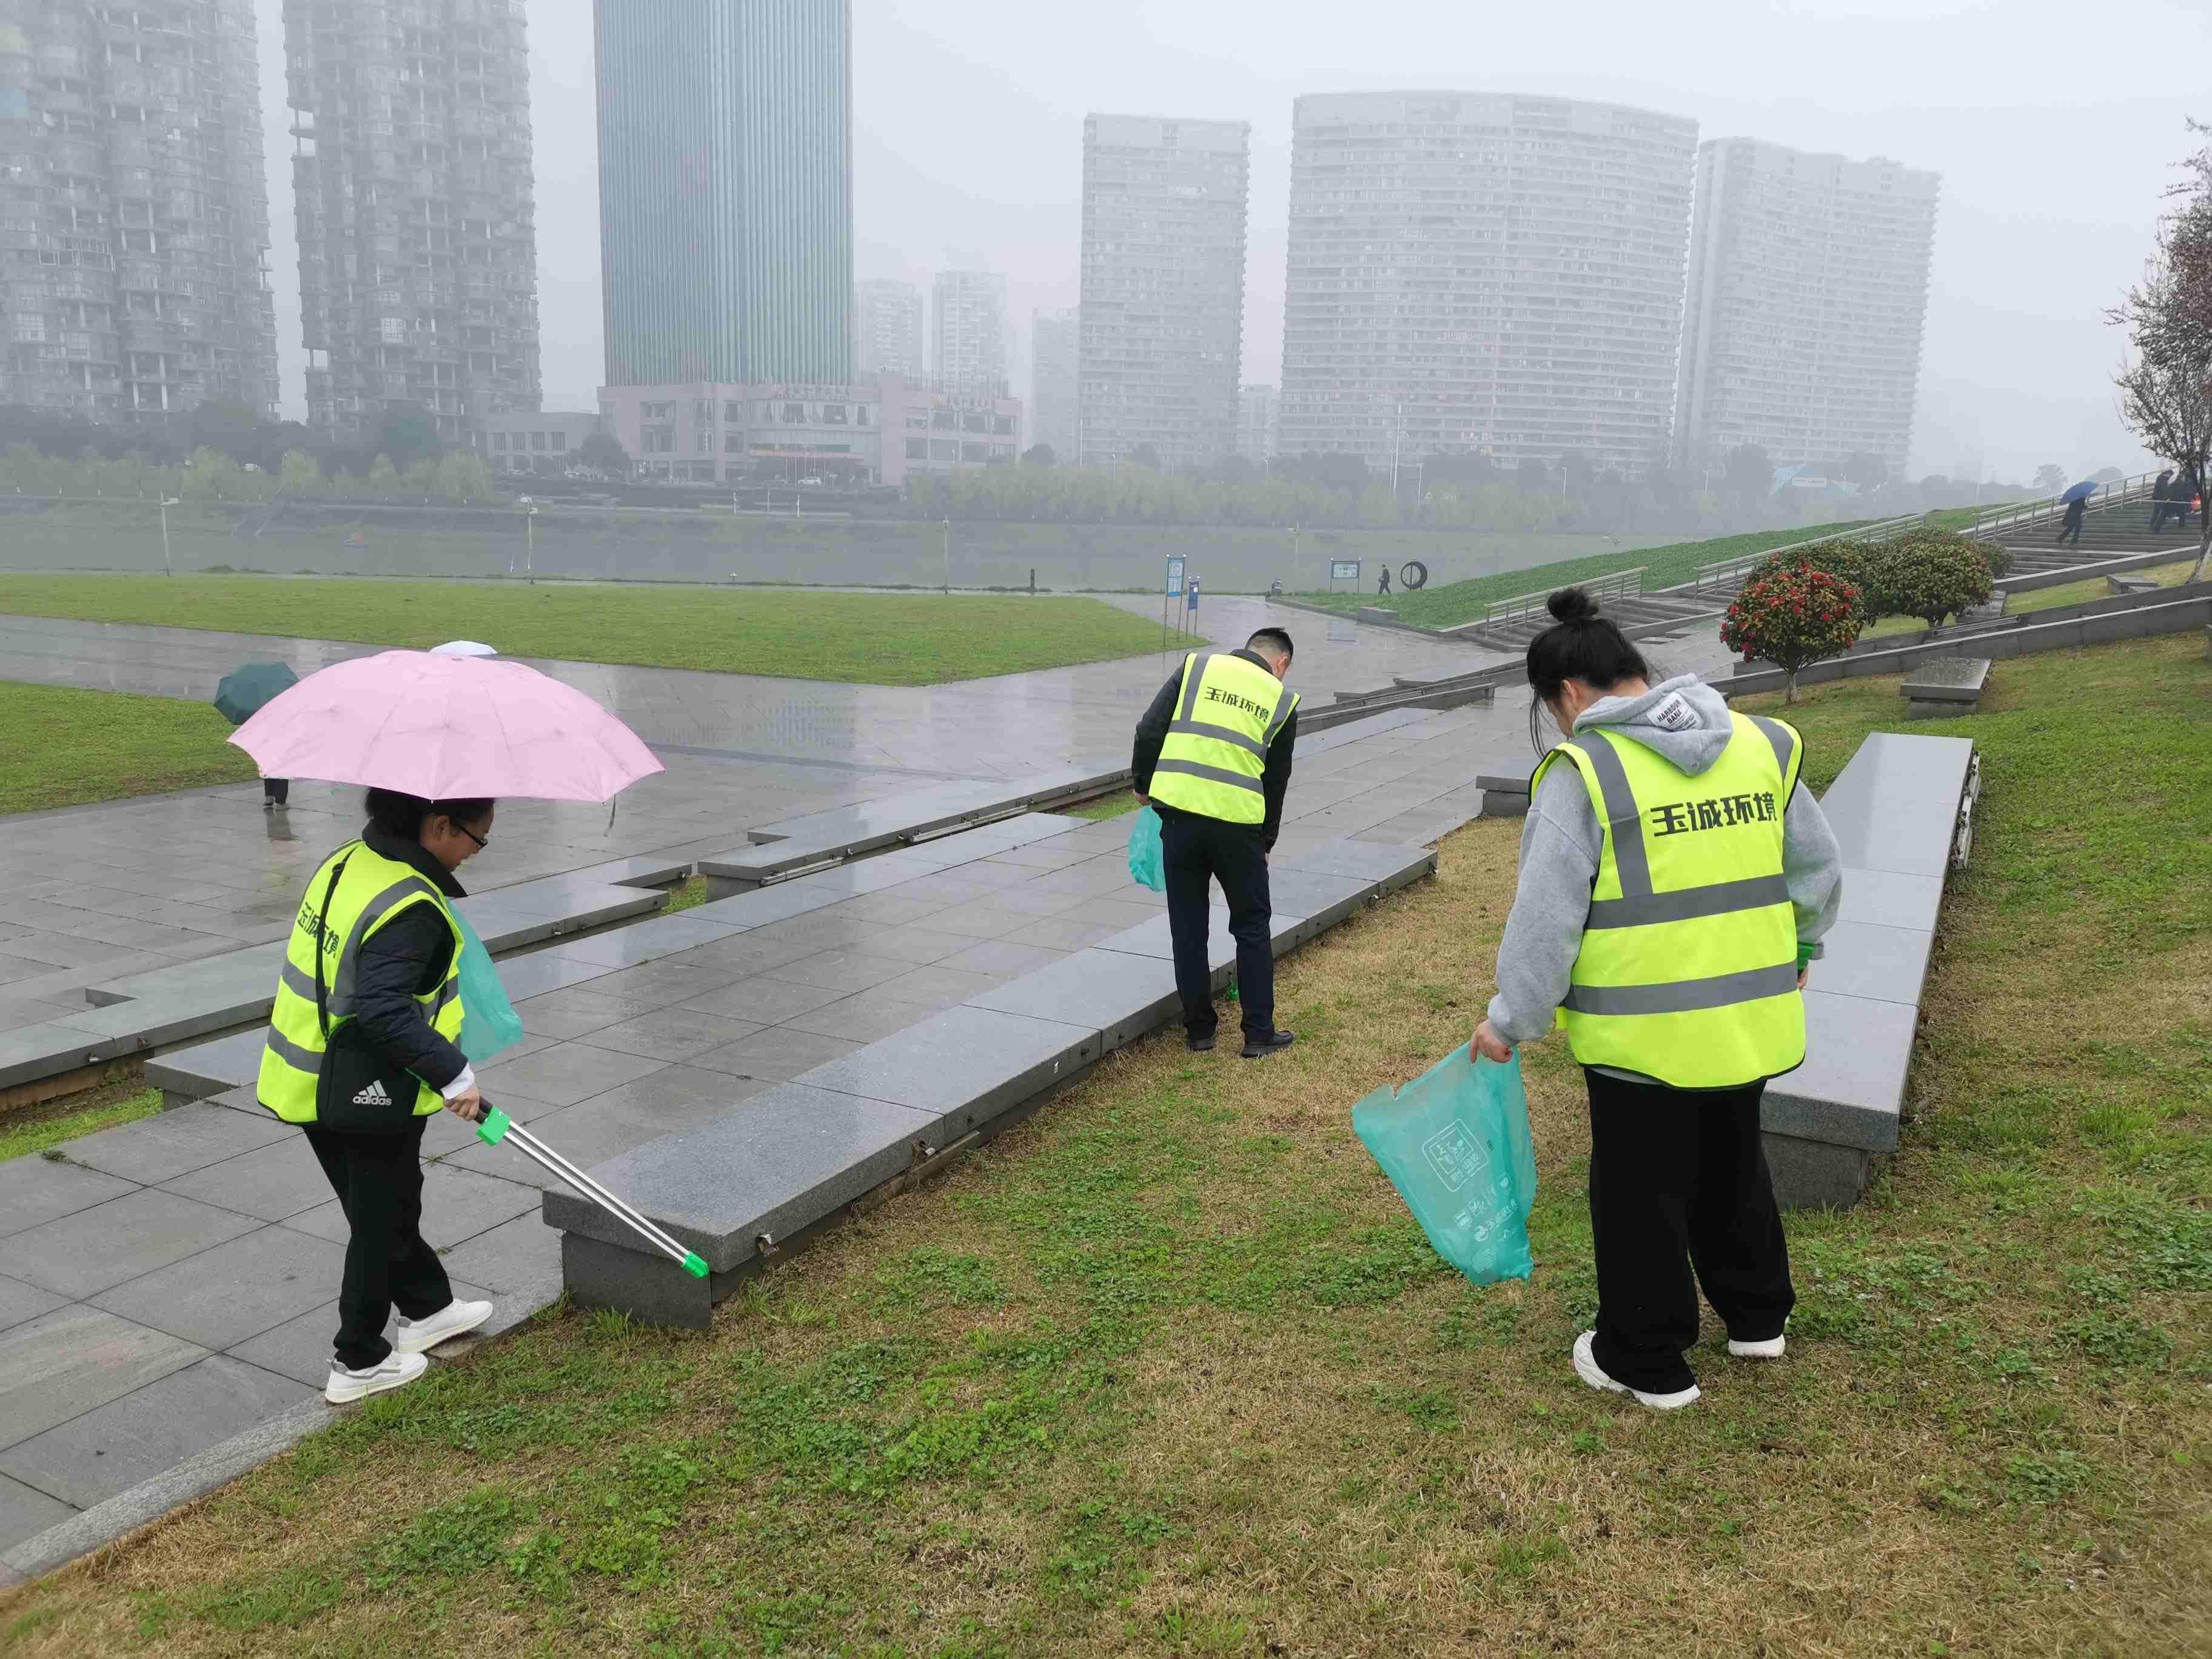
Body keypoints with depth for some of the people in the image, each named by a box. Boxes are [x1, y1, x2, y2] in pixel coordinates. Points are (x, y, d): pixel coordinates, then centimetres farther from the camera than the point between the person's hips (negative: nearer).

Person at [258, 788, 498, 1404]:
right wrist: (453, 1074, -24)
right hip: (370, 1098, -9)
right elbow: (384, 1009, -32)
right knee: (381, 1225, 9)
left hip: (313, 1083, 9)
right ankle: (359, 1364, 23)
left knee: (387, 1208, 24)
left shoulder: (348, 861, 3)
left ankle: (427, 1309, 43)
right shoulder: (410, 908, -26)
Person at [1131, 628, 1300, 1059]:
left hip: (1180, 812, 1)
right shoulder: (1282, 699, 10)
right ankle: (1259, 1034, 17)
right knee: (1253, 926, 14)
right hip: (1238, 820, -1)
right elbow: (1276, 782, 14)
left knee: (1188, 926, 12)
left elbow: (1149, 730, 4)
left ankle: (1199, 1029, 20)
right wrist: (1266, 842, 25)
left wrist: (1143, 784, 18)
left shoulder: (1198, 666, 10)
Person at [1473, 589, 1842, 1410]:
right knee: (1733, 1164, 26)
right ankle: (1756, 1316, 42)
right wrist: (1795, 946, 30)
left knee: (1641, 1192, 10)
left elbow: (1547, 916, -16)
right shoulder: (1761, 742, 2)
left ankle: (1646, 1362, 23)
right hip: (1749, 1018, 6)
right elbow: (1819, 870, 12)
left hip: (1642, 1032, -6)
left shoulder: (1586, 770, -16)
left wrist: (1510, 1019, -5)